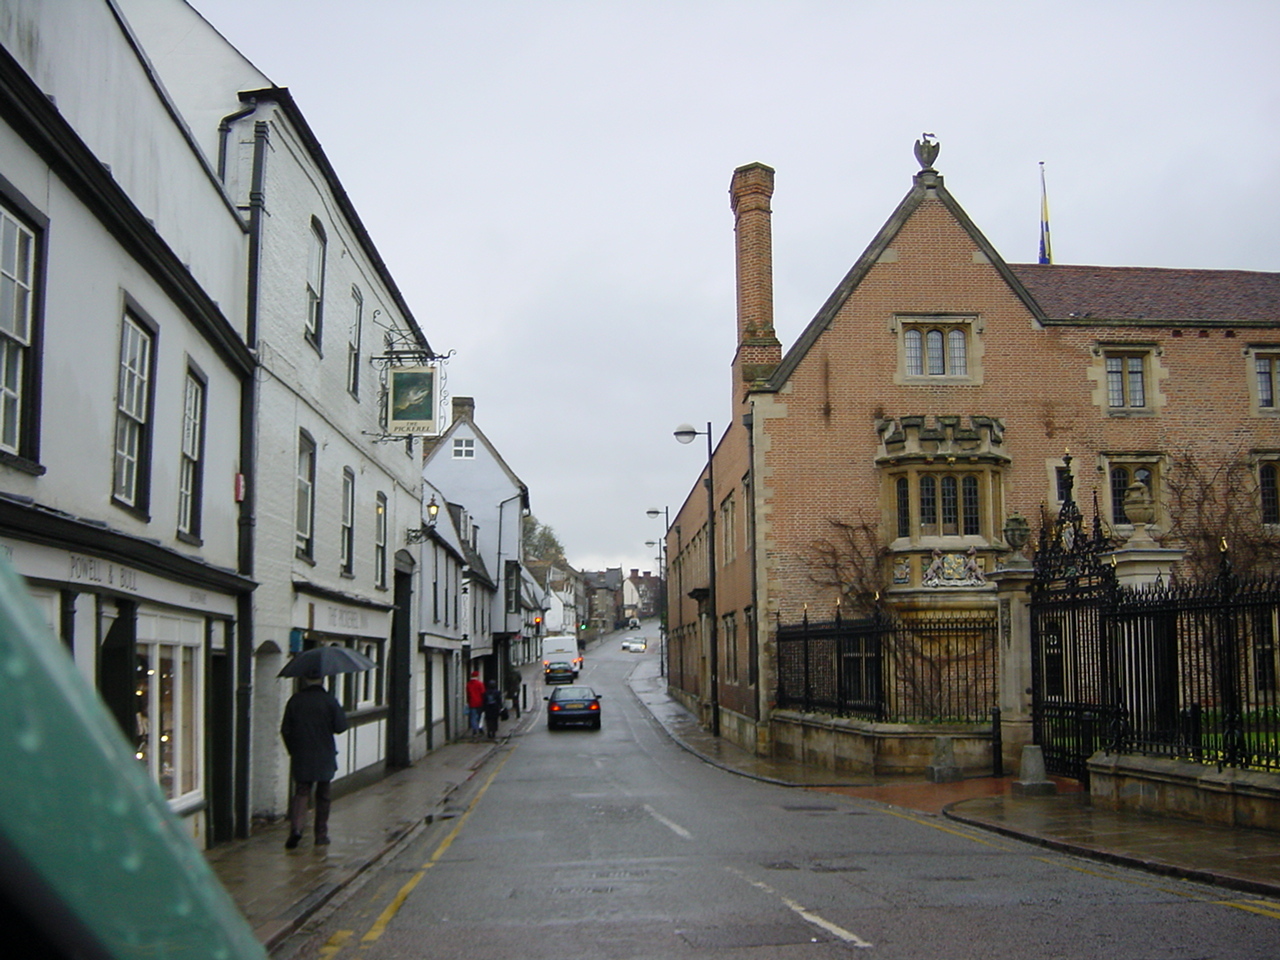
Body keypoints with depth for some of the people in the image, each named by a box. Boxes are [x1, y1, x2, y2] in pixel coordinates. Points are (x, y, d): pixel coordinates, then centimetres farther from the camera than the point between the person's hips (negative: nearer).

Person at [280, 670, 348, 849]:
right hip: (324, 757, -1)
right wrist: (339, 710, 10)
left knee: (301, 792, 7)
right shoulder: (329, 700, -9)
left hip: (301, 757, 1)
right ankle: (321, 835, 16)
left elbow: (285, 730, 1)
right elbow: (340, 726, -7)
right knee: (323, 796, 12)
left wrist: (292, 750, 14)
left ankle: (296, 827, -16)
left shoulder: (295, 700, -2)